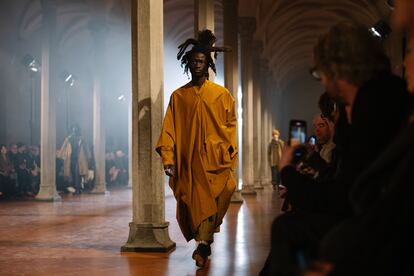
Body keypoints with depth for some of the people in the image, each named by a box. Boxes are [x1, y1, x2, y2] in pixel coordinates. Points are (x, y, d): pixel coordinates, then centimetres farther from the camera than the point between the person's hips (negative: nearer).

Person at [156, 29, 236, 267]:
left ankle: (203, 244, -9)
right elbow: (169, 129, 4)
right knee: (195, 202, 1)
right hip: (189, 161, 1)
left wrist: (229, 153, -5)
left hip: (214, 158, -1)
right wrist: (168, 158, -6)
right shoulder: (178, 96, 9)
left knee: (210, 201, -13)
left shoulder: (222, 94, 7)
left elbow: (231, 125, 8)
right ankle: (205, 243, 15)